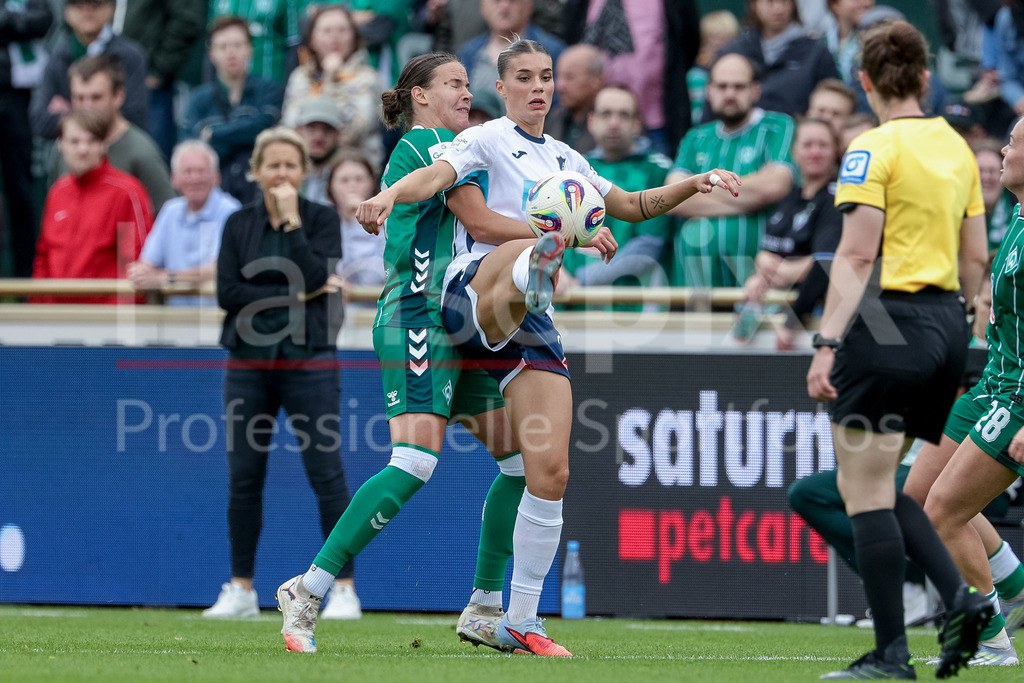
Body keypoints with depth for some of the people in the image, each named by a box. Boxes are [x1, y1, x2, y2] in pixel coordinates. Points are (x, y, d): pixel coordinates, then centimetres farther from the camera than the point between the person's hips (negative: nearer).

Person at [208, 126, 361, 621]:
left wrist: (291, 220, -13)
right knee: (244, 478, 4)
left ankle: (344, 589, -1)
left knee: (327, 475, -6)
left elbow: (315, 278, -14)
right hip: (249, 363, 3)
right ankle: (241, 589, 13)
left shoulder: (321, 218, 1)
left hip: (309, 362, -3)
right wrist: (293, 296, -11)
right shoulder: (239, 224, 7)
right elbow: (228, 293, -3)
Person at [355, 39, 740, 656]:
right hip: (473, 298, -6)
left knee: (550, 473, -4)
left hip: (531, 327, 6)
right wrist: (390, 195, -35)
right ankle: (541, 264, -82)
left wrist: (693, 185, 24)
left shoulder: (566, 160, 25)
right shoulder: (485, 141, 5)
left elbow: (633, 206, 38)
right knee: (526, 252, -40)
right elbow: (437, 175, -14)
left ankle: (521, 622, 4)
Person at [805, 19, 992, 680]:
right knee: (877, 487, 16)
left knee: (865, 488, -3)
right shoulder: (956, 147, 13)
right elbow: (976, 259, 16)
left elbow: (857, 256, -16)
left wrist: (828, 342, -18)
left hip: (888, 323, -8)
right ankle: (961, 597, 0)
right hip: (948, 326, 8)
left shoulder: (875, 148, -9)